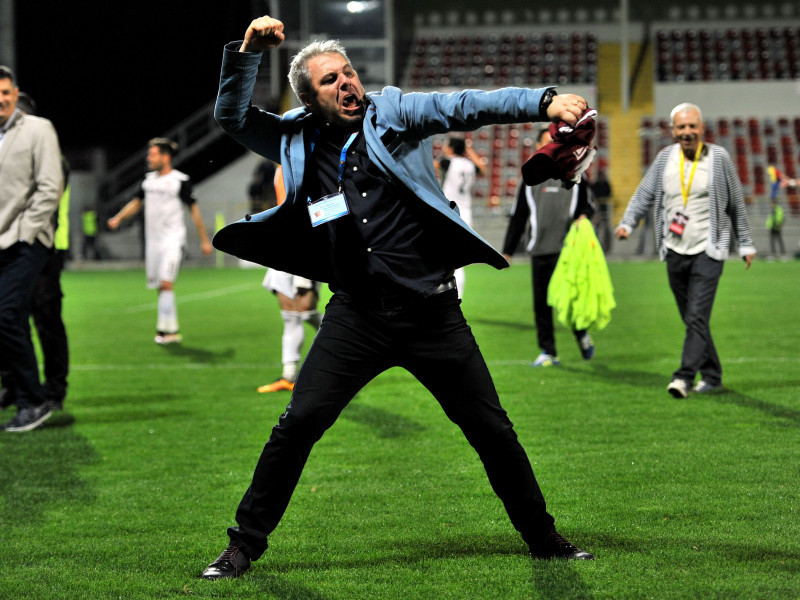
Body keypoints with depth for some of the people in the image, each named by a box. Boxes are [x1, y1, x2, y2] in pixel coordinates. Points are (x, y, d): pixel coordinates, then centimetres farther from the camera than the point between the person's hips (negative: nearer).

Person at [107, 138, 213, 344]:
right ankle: (173, 331, 11)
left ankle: (165, 327, -16)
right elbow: (136, 202, 22)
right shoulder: (148, 179, 11)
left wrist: (204, 240, 0)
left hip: (173, 240, -6)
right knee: (159, 287, 6)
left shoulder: (181, 180, -6)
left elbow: (194, 210, -2)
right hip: (153, 240, 6)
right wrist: (118, 218, 5)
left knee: (166, 283, -17)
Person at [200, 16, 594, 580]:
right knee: (299, 423, -8)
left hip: (432, 311, -1)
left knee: (492, 428, 6)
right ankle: (246, 543, 7)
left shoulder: (392, 110, 1)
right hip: (357, 317, 1)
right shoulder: (299, 140, 8)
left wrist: (543, 101, -23)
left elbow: (467, 107, -10)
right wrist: (249, 51, -8)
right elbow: (232, 116, 7)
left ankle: (543, 538, 24)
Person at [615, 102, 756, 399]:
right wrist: (627, 222, -7)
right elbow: (644, 193, 10)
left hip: (708, 251, -4)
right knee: (692, 319, 10)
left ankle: (684, 377, -20)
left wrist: (745, 244, 9)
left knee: (697, 317, -14)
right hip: (674, 252, 4)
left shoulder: (718, 157, -1)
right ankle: (711, 375, 21)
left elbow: (736, 202, 6)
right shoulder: (665, 157, 6)